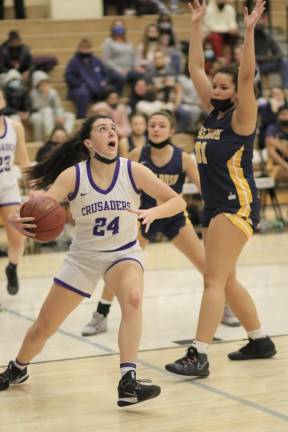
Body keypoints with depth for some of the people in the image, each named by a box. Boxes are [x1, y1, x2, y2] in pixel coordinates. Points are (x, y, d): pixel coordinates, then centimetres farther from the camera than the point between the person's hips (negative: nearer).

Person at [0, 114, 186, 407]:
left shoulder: (133, 171, -15)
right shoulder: (72, 176, -16)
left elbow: (177, 201, -12)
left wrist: (152, 212, -33)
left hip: (124, 253, -1)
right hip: (83, 257, 1)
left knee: (133, 298, -36)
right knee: (43, 328, 11)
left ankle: (127, 383, -36)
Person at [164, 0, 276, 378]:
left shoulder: (240, 118, -9)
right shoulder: (213, 113, 10)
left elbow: (247, 76, -24)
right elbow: (196, 68, 12)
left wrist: (249, 31, -28)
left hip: (237, 205, -9)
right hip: (215, 205, 9)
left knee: (214, 279, -13)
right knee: (225, 280, 14)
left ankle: (199, 356, -16)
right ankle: (260, 341, 27)